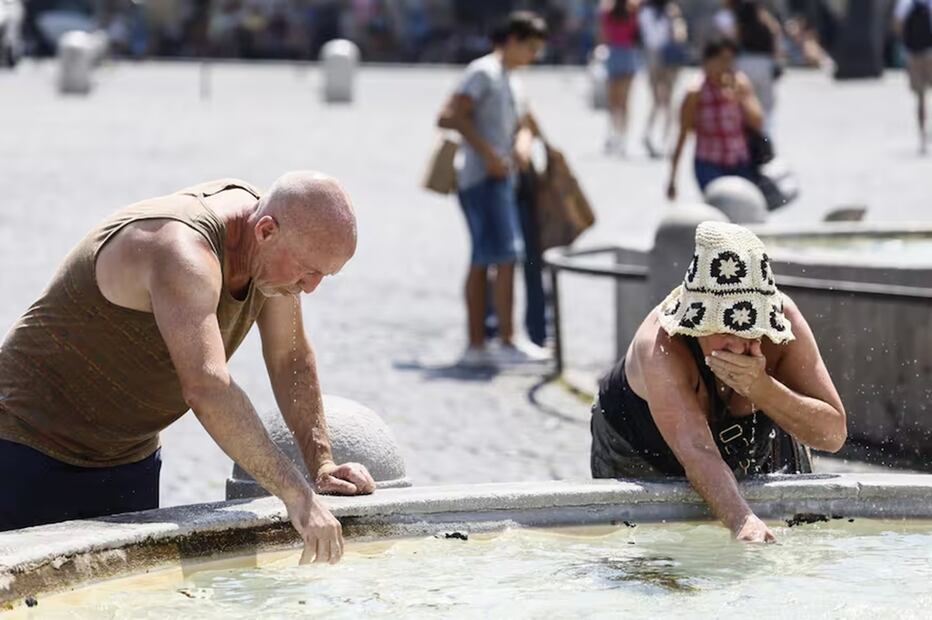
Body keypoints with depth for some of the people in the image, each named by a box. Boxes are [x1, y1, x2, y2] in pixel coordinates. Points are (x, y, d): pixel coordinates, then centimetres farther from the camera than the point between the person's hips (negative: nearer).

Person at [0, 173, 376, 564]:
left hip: (131, 457, 8)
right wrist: (296, 494, -45)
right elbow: (207, 388, -44)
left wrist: (322, 466, 1)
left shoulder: (275, 250, -5)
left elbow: (290, 359, 9)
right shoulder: (182, 252, -33)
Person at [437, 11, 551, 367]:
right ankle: (508, 343, -14)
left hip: (499, 178, 10)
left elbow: (519, 124, 28)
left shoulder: (510, 81, 21)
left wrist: (521, 146, 4)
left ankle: (476, 346, 10)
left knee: (482, 261, 8)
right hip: (483, 178, -10)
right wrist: (487, 153, -21)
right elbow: (450, 116, -19)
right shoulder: (483, 72, -9)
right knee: (506, 256, -13)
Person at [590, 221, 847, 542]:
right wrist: (742, 521, -71)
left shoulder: (783, 318, -32)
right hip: (642, 461, -2)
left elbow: (834, 434, -31)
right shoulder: (661, 345, -43)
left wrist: (763, 389, -48)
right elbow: (696, 450, -54)